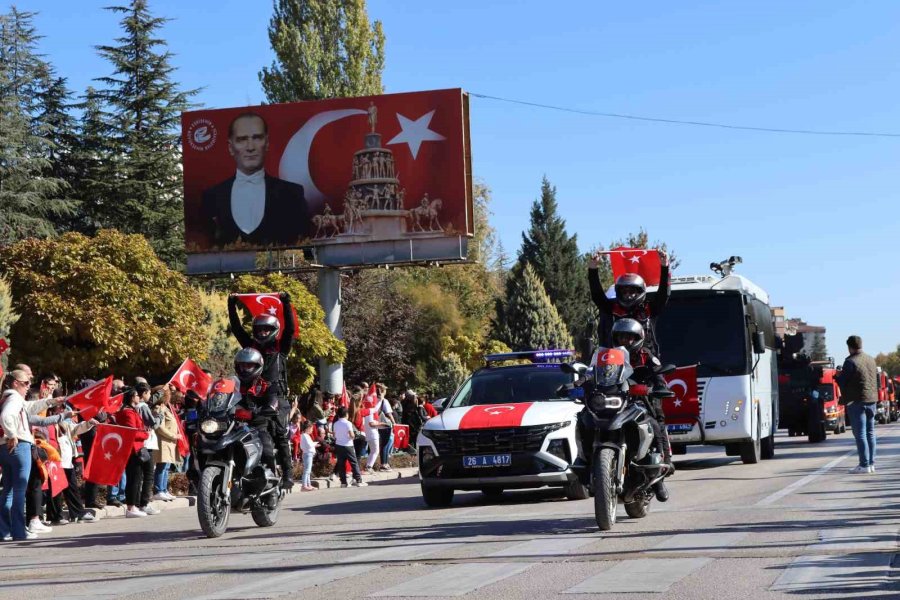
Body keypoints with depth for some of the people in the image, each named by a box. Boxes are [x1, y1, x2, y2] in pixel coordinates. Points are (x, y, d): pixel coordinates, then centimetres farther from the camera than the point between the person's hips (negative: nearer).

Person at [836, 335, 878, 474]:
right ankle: (871, 463, 15)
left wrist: (837, 376, 8)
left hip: (857, 401, -7)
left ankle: (864, 465, -9)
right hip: (872, 400, 7)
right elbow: (877, 378, 18)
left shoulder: (850, 362, -13)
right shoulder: (871, 360, 10)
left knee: (860, 434, -6)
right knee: (870, 432, 13)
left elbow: (842, 382, -11)